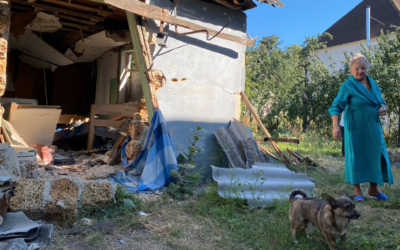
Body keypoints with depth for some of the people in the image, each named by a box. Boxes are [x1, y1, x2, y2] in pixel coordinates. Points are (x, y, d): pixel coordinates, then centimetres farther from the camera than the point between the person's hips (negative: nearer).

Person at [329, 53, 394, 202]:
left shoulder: (373, 83, 9)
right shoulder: (348, 86, -10)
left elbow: (380, 101, 20)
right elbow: (336, 107, -15)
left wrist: (383, 107, -4)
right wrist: (335, 126, -27)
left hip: (373, 128, 6)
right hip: (356, 128, -6)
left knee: (376, 156, 8)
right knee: (356, 155, 0)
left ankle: (373, 189, 25)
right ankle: (357, 191, 12)